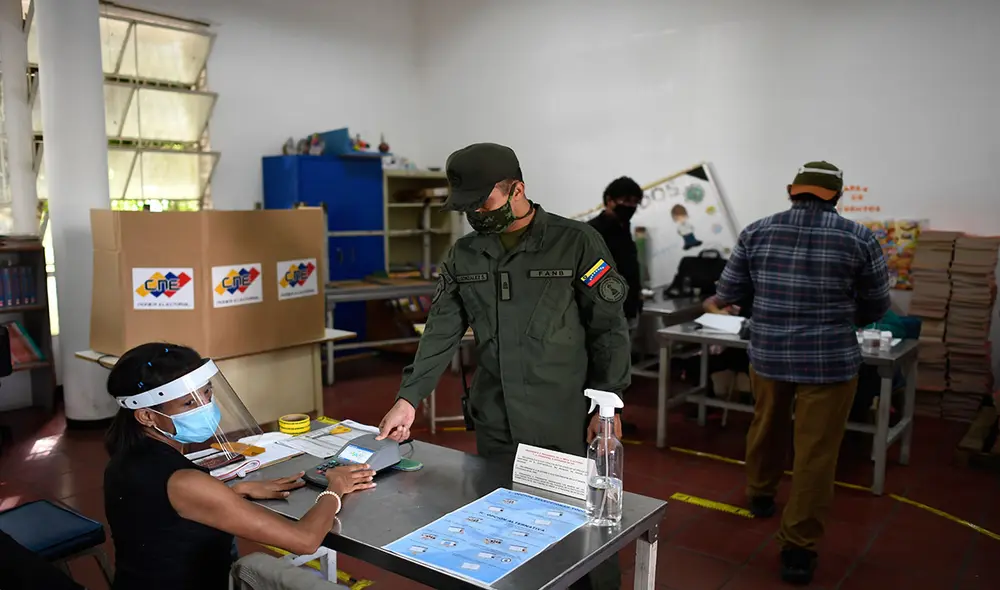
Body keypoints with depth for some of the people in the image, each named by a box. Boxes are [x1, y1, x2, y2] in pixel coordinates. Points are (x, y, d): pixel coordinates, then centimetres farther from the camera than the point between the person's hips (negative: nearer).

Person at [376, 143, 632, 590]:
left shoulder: (576, 243, -6)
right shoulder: (463, 255, 6)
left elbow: (608, 329, -4)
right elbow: (441, 333, 5)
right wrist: (408, 399, -4)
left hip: (566, 424, -3)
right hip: (494, 426, 4)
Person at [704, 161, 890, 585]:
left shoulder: (756, 232, -1)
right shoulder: (859, 238, -6)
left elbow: (728, 291, 7)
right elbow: (876, 307, 4)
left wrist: (715, 304, 30)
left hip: (767, 353, 3)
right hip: (830, 360, -3)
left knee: (766, 426, 26)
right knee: (816, 453, 5)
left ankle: (760, 494, 47)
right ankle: (798, 548, 9)